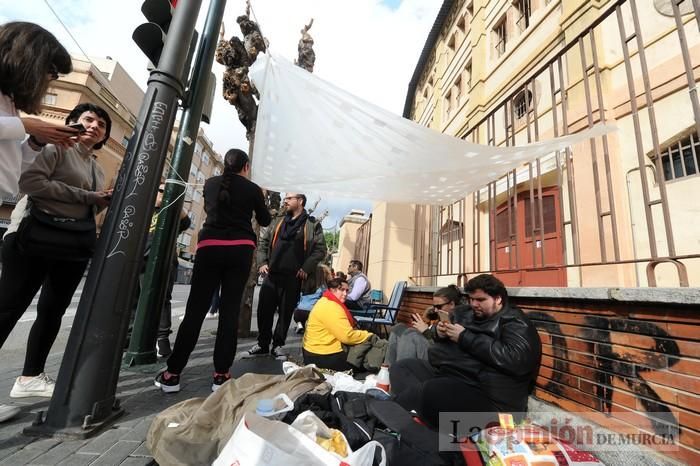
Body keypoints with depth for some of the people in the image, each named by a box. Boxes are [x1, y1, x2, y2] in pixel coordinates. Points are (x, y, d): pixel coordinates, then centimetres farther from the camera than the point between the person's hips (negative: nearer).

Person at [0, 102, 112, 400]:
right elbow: (30, 181, -16)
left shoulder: (96, 169, 18)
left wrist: (105, 201, 1)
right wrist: (87, 196, -15)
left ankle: (30, 377, 19)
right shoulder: (56, 146, 0)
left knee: (53, 310, 9)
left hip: (76, 245, 7)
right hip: (35, 236, -6)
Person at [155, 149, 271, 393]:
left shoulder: (211, 183, 13)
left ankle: (172, 374, 11)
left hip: (210, 247, 2)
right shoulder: (252, 189, 5)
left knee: (195, 309, 5)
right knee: (230, 311, 2)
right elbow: (265, 221, 16)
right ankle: (221, 375, 7)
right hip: (240, 249, -1)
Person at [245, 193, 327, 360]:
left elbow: (320, 249, -4)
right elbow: (263, 243, 17)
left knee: (286, 313, 6)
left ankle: (278, 346, 22)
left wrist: (306, 268, -13)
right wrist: (263, 262, 3)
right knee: (264, 310, 5)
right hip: (272, 275, 4)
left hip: (293, 277, -3)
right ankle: (262, 345, 21)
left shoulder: (312, 225, 2)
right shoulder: (277, 222, 16)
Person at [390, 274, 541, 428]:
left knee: (426, 393, -34)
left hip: (482, 392, -9)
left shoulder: (515, 323, -5)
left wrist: (465, 337, -19)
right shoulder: (464, 312, 16)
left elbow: (516, 360, -23)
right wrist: (439, 331, 0)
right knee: (401, 366, 2)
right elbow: (440, 336, 27)